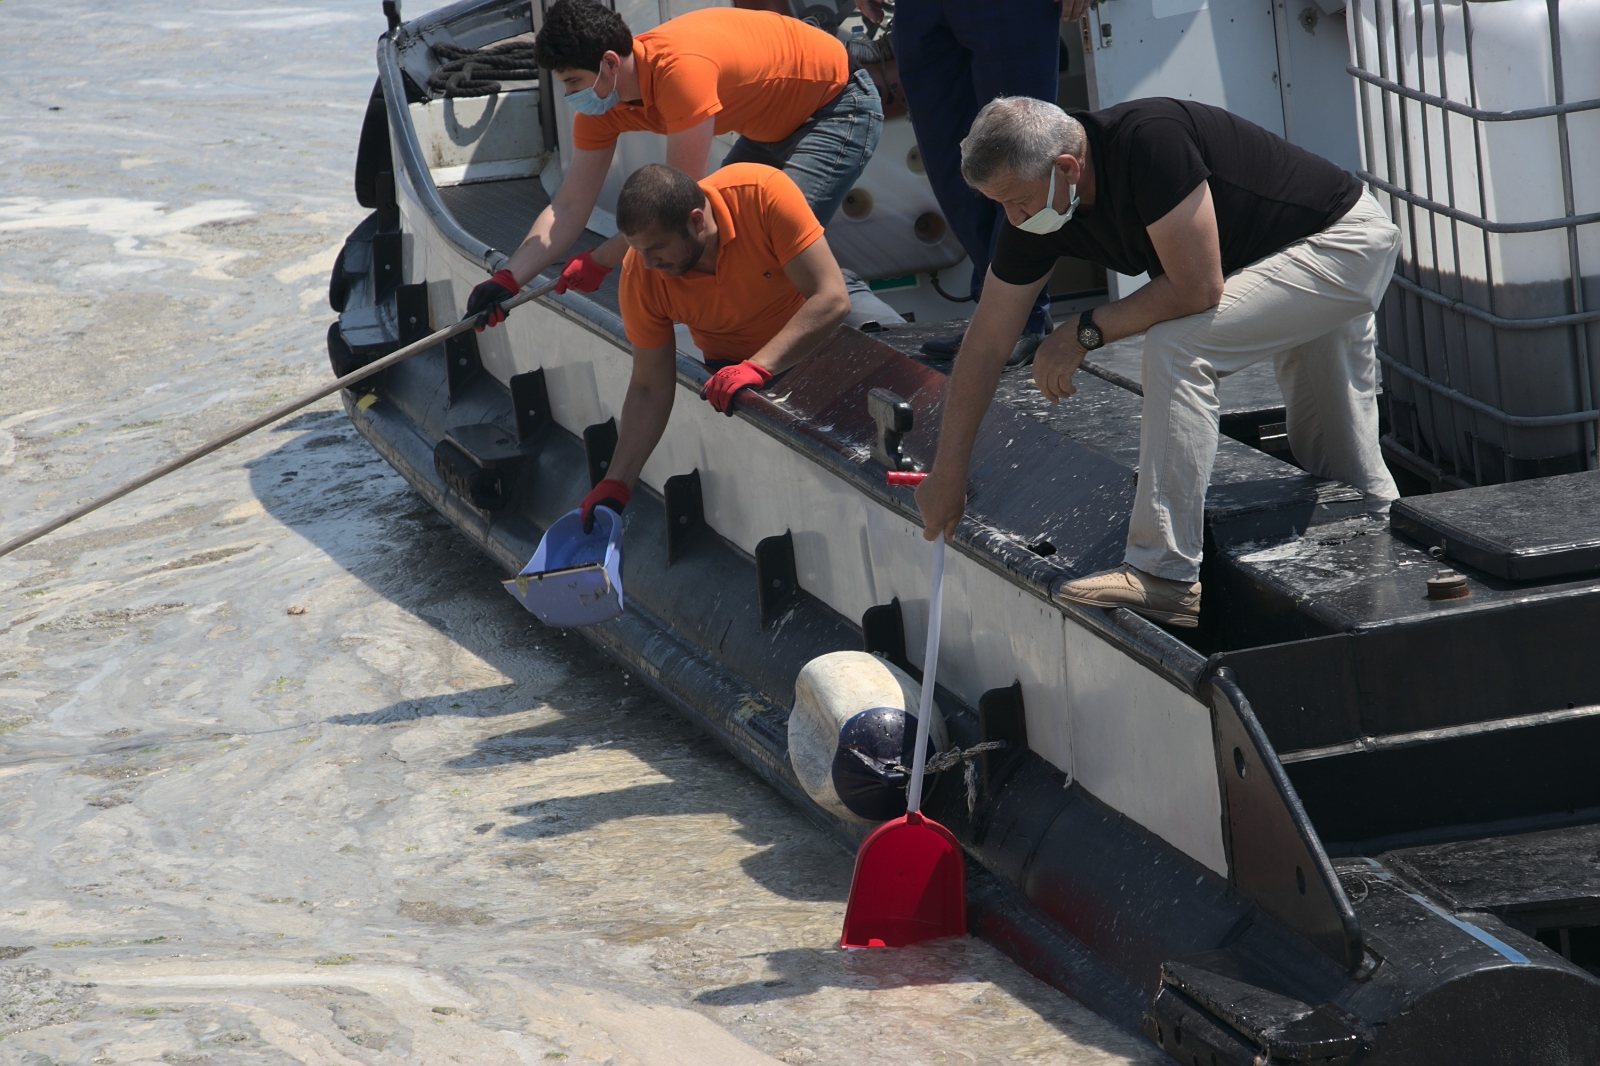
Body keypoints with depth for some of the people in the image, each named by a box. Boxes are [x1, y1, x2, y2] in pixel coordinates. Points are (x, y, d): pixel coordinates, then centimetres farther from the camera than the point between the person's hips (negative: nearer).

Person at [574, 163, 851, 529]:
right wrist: (615, 485, -19)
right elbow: (649, 389, -12)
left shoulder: (763, 193, -32)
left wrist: (757, 368, -42)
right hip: (732, 365, 1)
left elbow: (831, 300, -32)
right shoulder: (641, 277, -22)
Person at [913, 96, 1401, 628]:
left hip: (1348, 242, -9)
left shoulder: (1149, 141, -33)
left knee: (1177, 346, -24)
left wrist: (1088, 330, -18)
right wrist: (948, 471, 1)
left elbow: (1197, 289, -30)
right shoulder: (1035, 210, -8)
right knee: (1334, 468, 17)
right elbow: (986, 344, -1)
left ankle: (1166, 579, -23)